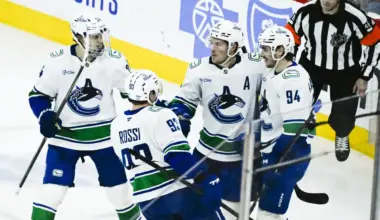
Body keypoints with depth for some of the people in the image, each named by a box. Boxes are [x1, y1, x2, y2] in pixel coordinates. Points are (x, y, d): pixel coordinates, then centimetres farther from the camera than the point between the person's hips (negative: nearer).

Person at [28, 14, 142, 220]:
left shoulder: (113, 60, -11)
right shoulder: (58, 62, -15)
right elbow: (38, 95, -4)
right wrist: (45, 116, -20)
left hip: (104, 134, 2)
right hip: (65, 135, -2)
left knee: (119, 188, 10)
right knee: (53, 189, -9)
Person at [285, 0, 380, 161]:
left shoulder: (354, 17, -31)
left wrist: (364, 77, -11)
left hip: (345, 71, -2)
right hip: (311, 65, 2)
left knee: (343, 111, 1)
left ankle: (342, 136, 39)